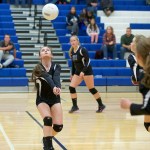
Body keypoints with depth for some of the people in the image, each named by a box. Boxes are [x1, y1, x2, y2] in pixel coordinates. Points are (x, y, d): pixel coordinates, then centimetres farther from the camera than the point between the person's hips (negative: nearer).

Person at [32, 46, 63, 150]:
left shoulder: (56, 67, -9)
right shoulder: (38, 68, -16)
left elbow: (56, 77, -30)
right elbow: (47, 77, -36)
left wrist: (58, 87, -52)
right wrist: (53, 87, -55)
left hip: (55, 99, 2)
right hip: (42, 99, -2)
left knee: (58, 125, -10)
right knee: (48, 119, -28)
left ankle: (47, 139, 22)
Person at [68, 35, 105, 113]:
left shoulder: (82, 50, -16)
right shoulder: (72, 52, 5)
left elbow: (88, 61, -20)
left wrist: (83, 71, -28)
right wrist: (72, 74, 16)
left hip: (87, 71, -7)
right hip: (78, 72, 7)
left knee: (91, 89, -3)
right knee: (71, 87, -6)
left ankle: (101, 105, 10)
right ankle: (75, 106, 2)